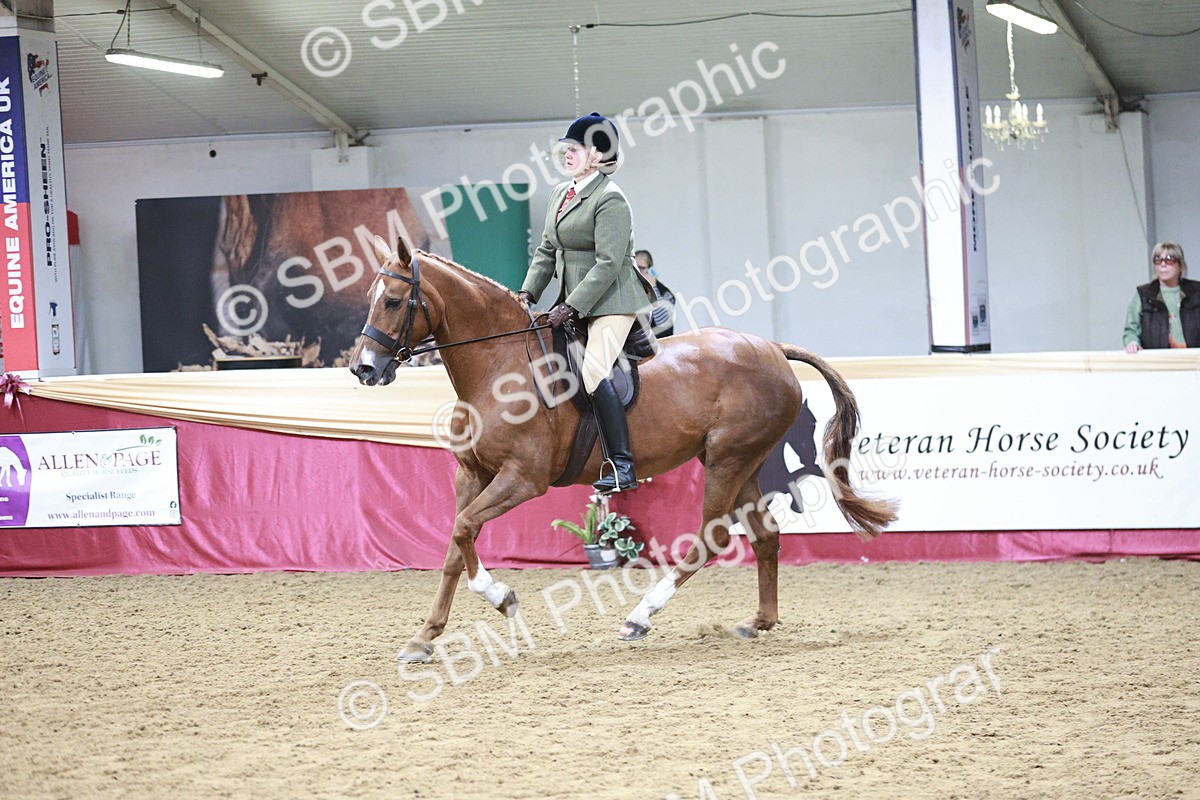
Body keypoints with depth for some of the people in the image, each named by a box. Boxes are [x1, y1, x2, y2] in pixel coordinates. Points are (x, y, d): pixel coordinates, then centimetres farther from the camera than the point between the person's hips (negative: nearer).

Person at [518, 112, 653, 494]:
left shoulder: (610, 199, -15)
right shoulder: (561, 193, 13)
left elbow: (608, 264, -21)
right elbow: (547, 251, 17)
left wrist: (572, 307, -23)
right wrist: (528, 292, 3)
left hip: (610, 301, -10)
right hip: (575, 301, 10)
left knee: (594, 371, -24)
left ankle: (622, 466, -26)